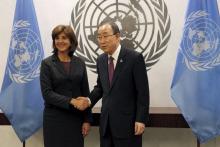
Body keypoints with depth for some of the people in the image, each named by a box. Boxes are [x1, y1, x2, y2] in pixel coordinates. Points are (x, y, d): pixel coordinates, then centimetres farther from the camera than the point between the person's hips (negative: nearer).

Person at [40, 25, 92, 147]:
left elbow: (86, 93, 5)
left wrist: (87, 119, 0)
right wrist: (70, 101, -21)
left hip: (76, 118, 2)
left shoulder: (80, 63, 5)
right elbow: (47, 93, -11)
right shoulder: (47, 63, -3)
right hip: (55, 118, -2)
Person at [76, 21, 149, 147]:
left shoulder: (134, 58, -11)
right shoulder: (101, 60, 7)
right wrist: (90, 100, -3)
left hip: (127, 121, -5)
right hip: (106, 120, 6)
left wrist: (141, 119, -15)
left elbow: (143, 91, -11)